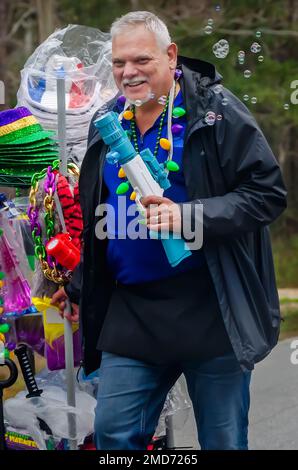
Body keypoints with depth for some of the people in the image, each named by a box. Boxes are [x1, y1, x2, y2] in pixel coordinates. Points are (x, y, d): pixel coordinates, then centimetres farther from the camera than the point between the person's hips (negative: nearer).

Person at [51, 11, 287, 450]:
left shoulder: (216, 110, -7)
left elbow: (268, 192, -12)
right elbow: (93, 215, 23)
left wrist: (190, 217, -23)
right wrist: (79, 286, 24)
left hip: (212, 310, -5)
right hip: (132, 310, 5)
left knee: (224, 440, 5)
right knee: (113, 433, 3)